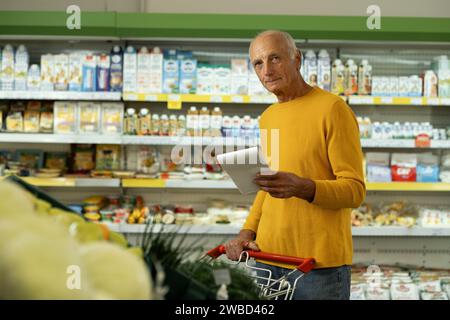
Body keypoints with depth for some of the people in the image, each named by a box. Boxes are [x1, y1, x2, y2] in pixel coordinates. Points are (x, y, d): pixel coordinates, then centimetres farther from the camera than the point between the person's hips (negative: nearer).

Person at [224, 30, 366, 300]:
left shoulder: (332, 108, -8)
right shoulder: (268, 118, 14)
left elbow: (355, 190, -11)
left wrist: (302, 188, -28)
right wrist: (248, 232, 6)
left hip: (321, 264, -6)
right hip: (269, 258, 6)